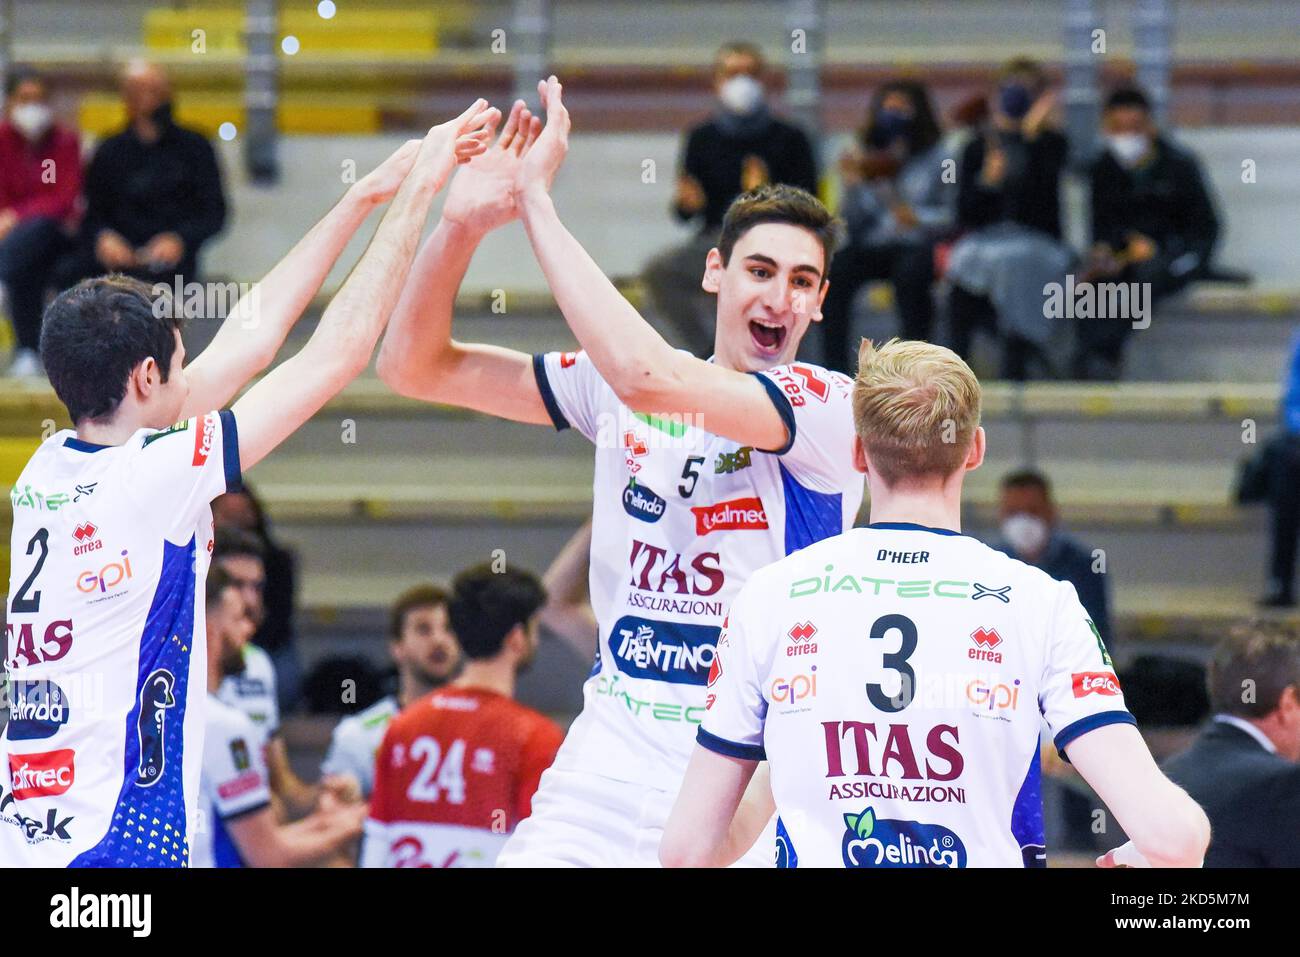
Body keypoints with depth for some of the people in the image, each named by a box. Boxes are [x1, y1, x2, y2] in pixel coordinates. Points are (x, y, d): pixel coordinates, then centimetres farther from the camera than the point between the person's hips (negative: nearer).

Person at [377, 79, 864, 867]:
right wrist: (462, 223, -7)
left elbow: (647, 375, -22)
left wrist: (537, 204, -17)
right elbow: (415, 367, 9)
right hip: (611, 761, 4)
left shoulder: (830, 408, -8)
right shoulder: (616, 391, 9)